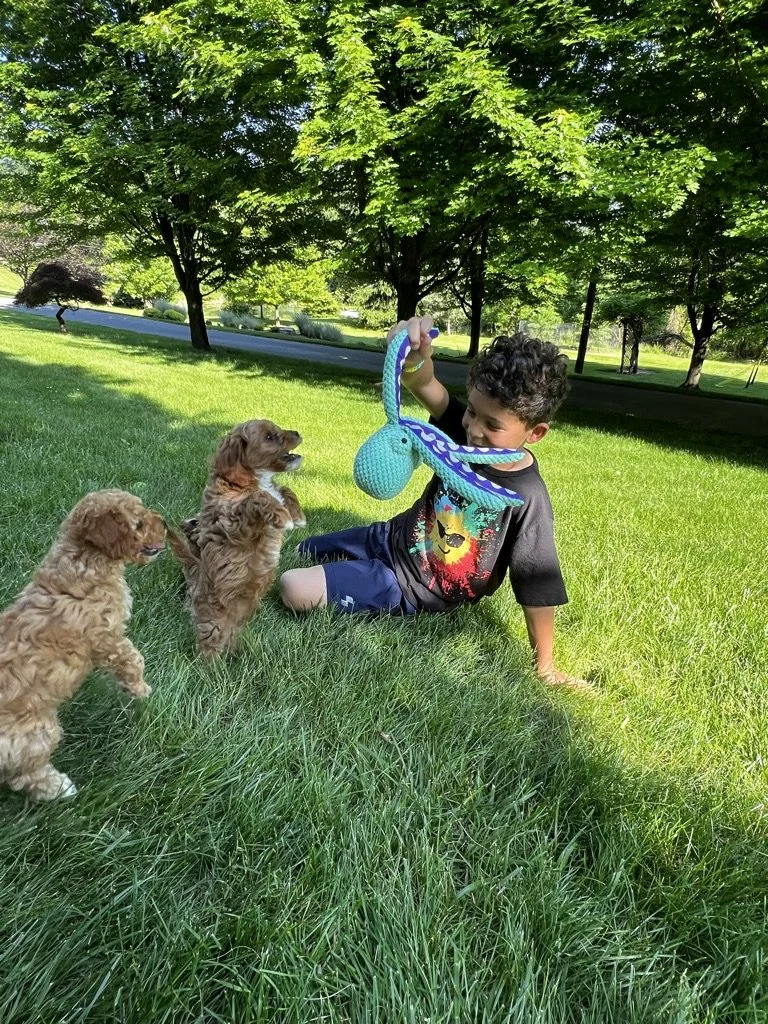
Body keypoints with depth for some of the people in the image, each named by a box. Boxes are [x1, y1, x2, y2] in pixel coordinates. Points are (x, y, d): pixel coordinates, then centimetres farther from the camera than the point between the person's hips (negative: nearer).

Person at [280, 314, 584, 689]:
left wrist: (545, 666, -12)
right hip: (391, 539, 6)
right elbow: (423, 384, -29)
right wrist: (415, 356, -53)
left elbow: (538, 590, -21)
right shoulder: (467, 434, -15)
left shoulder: (528, 501, -28)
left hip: (408, 588, -6)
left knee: (295, 590, -16)